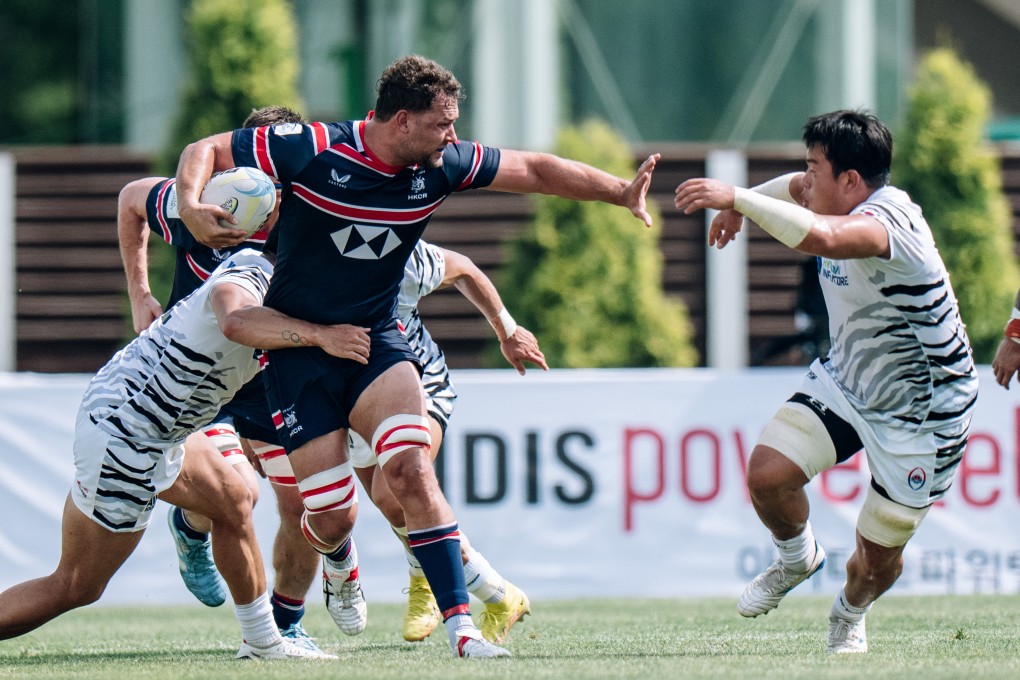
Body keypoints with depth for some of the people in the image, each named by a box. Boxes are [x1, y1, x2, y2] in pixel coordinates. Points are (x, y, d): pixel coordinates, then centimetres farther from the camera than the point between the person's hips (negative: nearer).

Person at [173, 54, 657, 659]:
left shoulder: (441, 165, -6)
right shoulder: (313, 150, -18)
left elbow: (536, 170, 5)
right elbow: (206, 150, -11)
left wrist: (620, 193, -2)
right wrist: (192, 206, -31)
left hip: (378, 341, 3)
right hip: (298, 349, -3)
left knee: (411, 467, -23)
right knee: (329, 518, -5)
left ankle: (460, 624, -24)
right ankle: (337, 558, 35)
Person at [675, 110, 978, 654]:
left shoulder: (886, 220, -31)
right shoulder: (844, 203, -4)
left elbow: (820, 237, -54)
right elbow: (795, 189, 23)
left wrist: (737, 198, -49)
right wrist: (739, 206, 8)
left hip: (921, 414, -7)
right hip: (844, 380, 7)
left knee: (878, 557, 4)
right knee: (767, 473, -13)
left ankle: (850, 614, 40)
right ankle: (797, 557, 18)